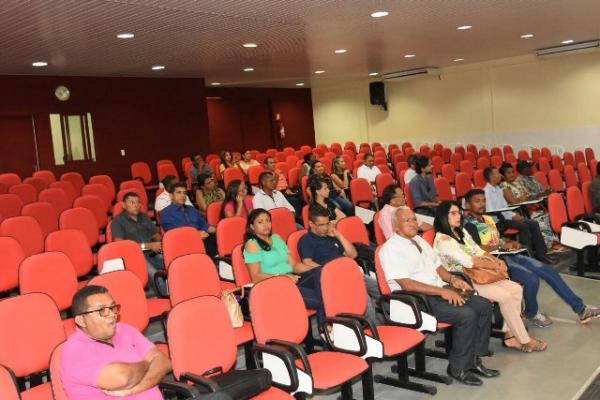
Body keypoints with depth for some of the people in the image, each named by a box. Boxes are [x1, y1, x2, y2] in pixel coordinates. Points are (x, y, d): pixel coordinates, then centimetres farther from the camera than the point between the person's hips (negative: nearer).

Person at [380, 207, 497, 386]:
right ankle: (458, 368, -6)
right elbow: (406, 284, -20)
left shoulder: (420, 241, 17)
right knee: (467, 315, -24)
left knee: (484, 305, -2)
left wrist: (452, 279, 0)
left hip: (438, 292, 9)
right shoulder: (391, 248, -12)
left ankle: (474, 359, 7)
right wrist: (442, 291, -22)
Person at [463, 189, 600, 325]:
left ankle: (580, 309, 7)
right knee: (531, 279, -26)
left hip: (507, 255, 9)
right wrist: (503, 245, -14)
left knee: (549, 271, 0)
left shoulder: (487, 219, 17)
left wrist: (511, 242, 3)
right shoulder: (469, 224, -11)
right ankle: (531, 313, 3)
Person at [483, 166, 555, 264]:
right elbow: (491, 212, -19)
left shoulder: (498, 189, 15)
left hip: (504, 216, 9)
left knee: (533, 224, -5)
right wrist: (512, 217, -16)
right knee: (524, 226, -25)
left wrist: (515, 215, -1)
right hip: (497, 221, -9)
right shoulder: (487, 192, -13)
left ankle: (541, 253, -4)